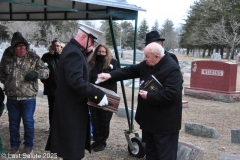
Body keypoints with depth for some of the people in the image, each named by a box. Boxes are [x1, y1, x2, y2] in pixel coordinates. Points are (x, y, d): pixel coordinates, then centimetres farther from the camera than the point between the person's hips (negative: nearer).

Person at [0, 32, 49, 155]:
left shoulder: (33, 58, -4)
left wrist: (36, 73, -22)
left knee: (28, 122, 7)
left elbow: (46, 71, -4)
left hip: (28, 97, -3)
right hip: (11, 97, 3)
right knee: (13, 122, 15)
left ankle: (28, 145, 23)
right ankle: (14, 145, 31)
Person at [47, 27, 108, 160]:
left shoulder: (74, 50, 12)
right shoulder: (74, 52, -22)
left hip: (72, 106, 11)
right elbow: (76, 82, -32)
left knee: (72, 145, 21)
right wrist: (98, 94, -30)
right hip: (72, 108, -11)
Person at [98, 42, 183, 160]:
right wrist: (110, 75, 1)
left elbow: (171, 94, -30)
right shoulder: (147, 64, 4)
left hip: (165, 122, -9)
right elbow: (130, 71, 11)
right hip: (150, 118, 9)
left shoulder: (172, 69, -23)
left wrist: (148, 96, -21)